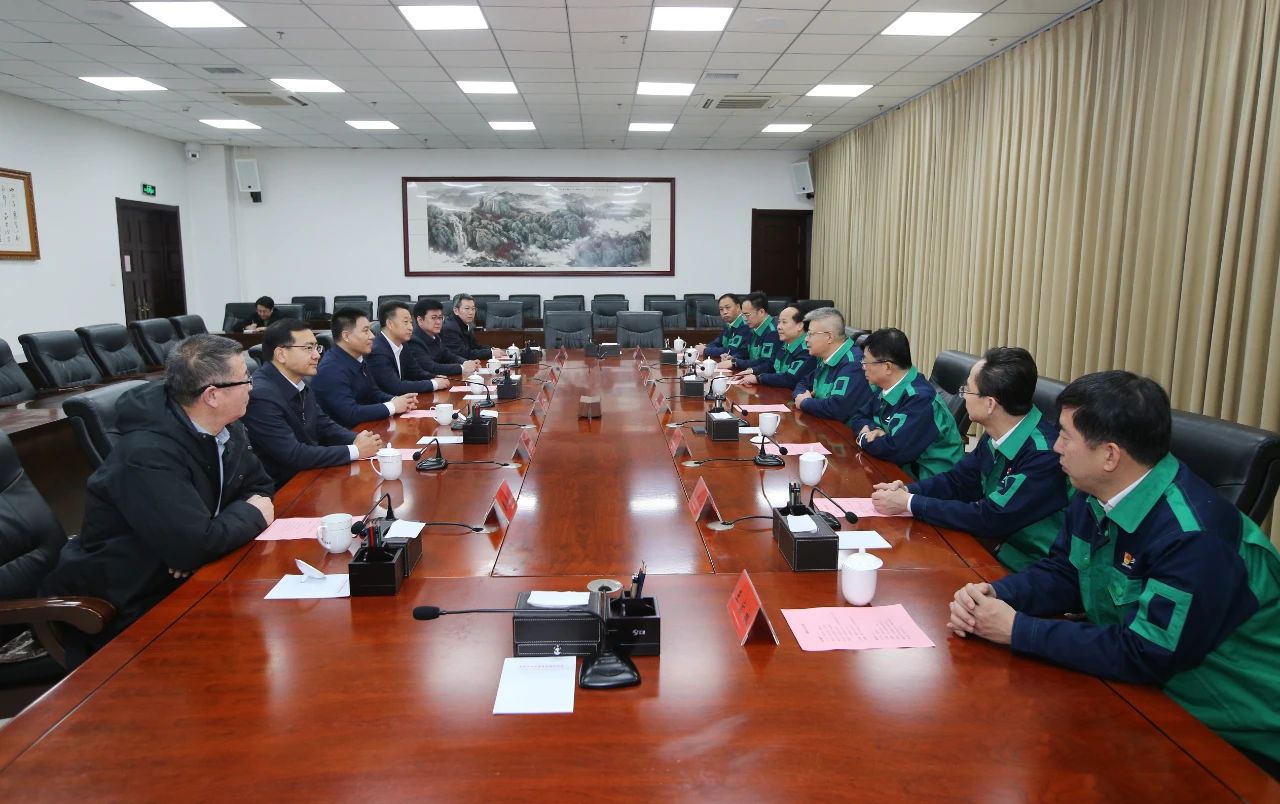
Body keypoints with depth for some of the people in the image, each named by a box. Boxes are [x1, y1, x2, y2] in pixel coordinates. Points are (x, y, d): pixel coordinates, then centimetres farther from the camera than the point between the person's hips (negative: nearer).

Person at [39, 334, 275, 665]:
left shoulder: (226, 428, -3)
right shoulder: (148, 454, -28)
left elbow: (259, 485, 8)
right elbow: (196, 546, -33)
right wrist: (253, 514, -14)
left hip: (184, 581, 7)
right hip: (127, 609, -7)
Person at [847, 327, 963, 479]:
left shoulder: (920, 398, -24)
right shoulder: (886, 387, 2)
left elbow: (895, 450, -31)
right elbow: (858, 418, 13)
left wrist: (864, 439, -13)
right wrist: (872, 430, -9)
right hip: (902, 468, 7)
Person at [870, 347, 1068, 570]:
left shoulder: (1043, 454, -26)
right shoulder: (995, 436, -1)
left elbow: (990, 519, -25)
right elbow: (958, 480, 11)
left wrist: (910, 503, -19)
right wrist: (907, 490, -8)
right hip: (993, 546, 7)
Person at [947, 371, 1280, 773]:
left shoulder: (1194, 536, -30)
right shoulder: (1094, 495, -4)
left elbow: (1143, 656, -29)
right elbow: (1061, 572, 5)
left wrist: (1018, 630, -25)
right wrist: (993, 595, -15)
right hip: (1146, 691, 7)